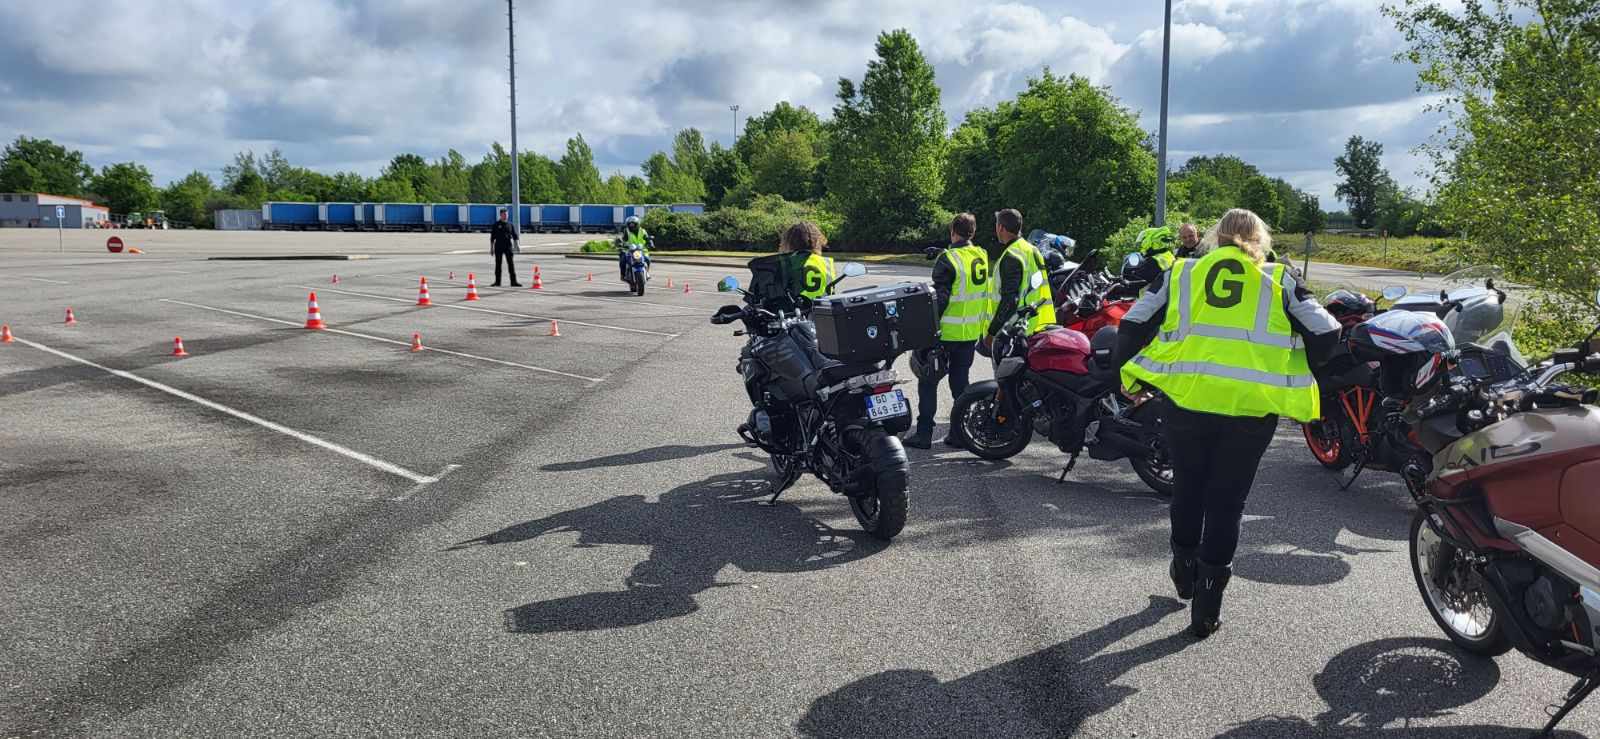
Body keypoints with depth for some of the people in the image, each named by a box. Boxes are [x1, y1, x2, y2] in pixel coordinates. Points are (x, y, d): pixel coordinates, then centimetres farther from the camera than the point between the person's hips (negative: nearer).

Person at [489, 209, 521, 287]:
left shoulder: (509, 225, 8)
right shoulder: (496, 225, 2)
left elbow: (514, 236, 10)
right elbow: (492, 237, 2)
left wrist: (516, 245, 1)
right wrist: (491, 248, -1)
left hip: (508, 246, 1)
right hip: (498, 247, -1)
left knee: (511, 264, -2)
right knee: (498, 264, 5)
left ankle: (513, 281, -1)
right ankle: (497, 282, 13)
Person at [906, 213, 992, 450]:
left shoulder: (948, 259, -15)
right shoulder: (983, 256, 6)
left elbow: (939, 298, -17)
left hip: (947, 331, -6)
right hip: (972, 332, 6)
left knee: (928, 380, 3)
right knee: (960, 381, 14)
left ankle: (924, 433, 2)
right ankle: (959, 433, 16)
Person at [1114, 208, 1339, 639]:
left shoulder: (1181, 273, 11)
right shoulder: (1278, 282, 9)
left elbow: (1134, 325, 5)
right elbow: (1326, 334, 3)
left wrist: (1127, 375, 17)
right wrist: (1298, 376, 18)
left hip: (1187, 398, 1)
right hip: (1251, 408, -1)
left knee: (1188, 489, 23)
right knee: (1226, 502, 9)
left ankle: (1185, 571, 41)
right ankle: (1207, 608, 12)